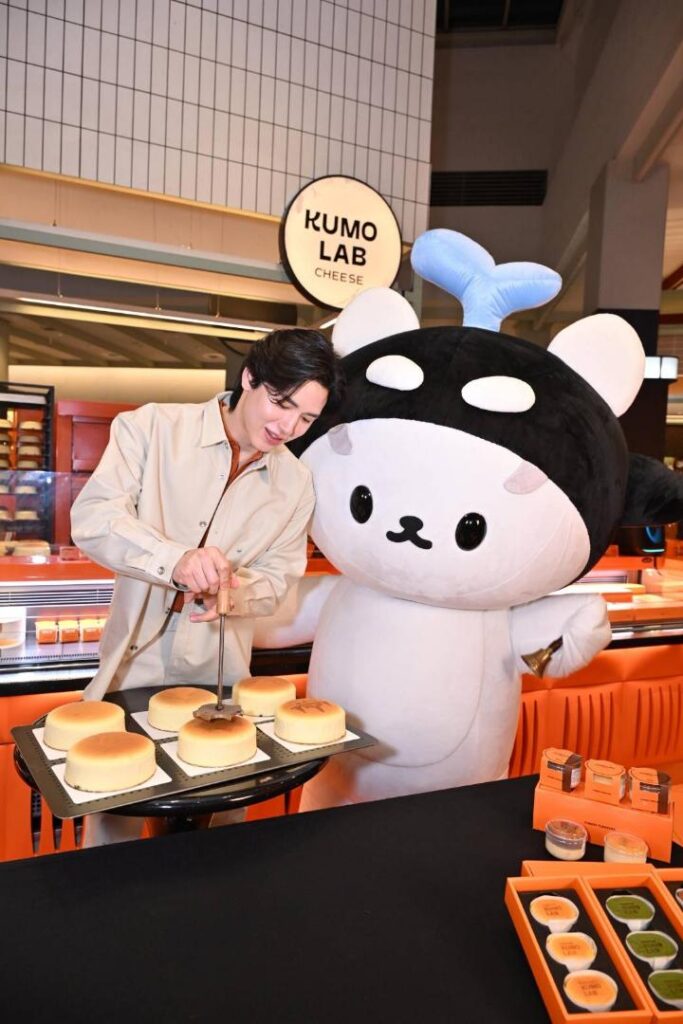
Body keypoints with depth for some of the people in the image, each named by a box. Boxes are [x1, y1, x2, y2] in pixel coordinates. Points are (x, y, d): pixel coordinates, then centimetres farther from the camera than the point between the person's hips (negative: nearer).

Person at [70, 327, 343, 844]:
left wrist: (232, 590, -20)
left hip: (219, 677, 2)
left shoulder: (296, 482, 1)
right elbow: (92, 517, -17)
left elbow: (277, 577, 3)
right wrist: (176, 561, -34)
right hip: (134, 667, -2)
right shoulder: (153, 428, -9)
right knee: (115, 826, 9)